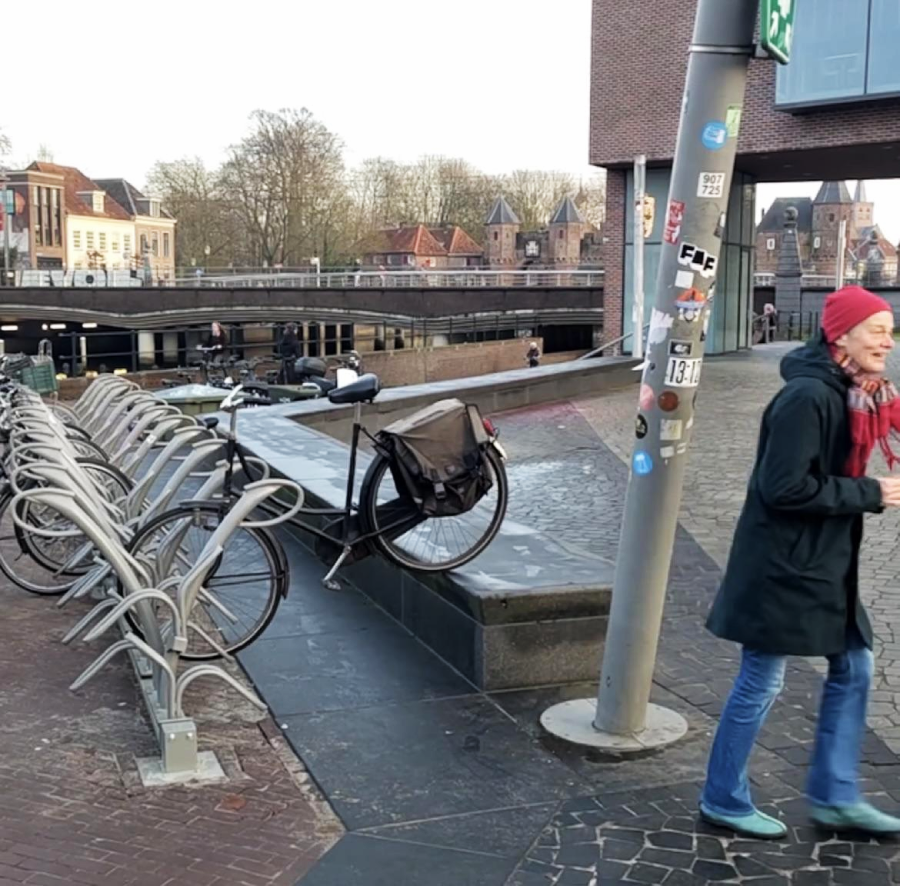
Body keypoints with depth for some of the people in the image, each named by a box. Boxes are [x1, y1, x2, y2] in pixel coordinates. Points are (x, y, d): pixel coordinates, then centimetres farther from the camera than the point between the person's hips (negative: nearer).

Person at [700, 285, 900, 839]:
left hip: (823, 565, 10)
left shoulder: (853, 394, 7)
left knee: (853, 668, 15)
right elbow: (784, 487, -25)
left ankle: (835, 797, 29)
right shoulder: (808, 397, -22)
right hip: (781, 566, -10)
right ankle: (724, 802, 20)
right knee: (761, 684, 3)